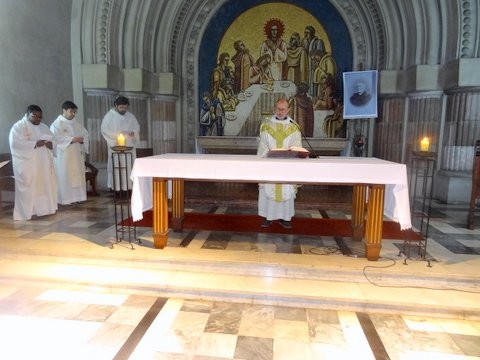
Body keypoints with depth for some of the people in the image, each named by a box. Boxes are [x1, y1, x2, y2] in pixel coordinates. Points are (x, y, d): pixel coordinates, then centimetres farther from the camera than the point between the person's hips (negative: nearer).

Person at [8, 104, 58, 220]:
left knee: (46, 186, 9)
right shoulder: (18, 127, -3)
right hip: (27, 165, -7)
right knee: (29, 188, -6)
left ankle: (44, 208, 19)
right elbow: (15, 143, -17)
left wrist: (51, 144, -7)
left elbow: (54, 140, 16)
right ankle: (27, 212, 0)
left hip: (44, 163, 7)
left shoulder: (44, 127, 18)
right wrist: (35, 144, -22)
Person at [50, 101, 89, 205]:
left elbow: (85, 133, 15)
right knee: (65, 176, -3)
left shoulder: (75, 123, 14)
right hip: (64, 155, -6)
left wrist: (82, 139, -8)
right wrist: (72, 139, -22)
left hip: (77, 154, 6)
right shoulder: (57, 124, -4)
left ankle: (77, 196, 16)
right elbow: (56, 137, -16)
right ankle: (65, 198, 3)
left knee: (78, 175, 7)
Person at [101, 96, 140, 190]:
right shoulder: (109, 115, 1)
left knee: (129, 166, 1)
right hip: (115, 146, -4)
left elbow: (137, 128, 15)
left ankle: (128, 186, 6)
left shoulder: (131, 116, 13)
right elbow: (104, 129, -3)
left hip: (129, 146, 4)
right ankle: (116, 187, -3)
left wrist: (133, 133, -7)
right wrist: (116, 135, -16)